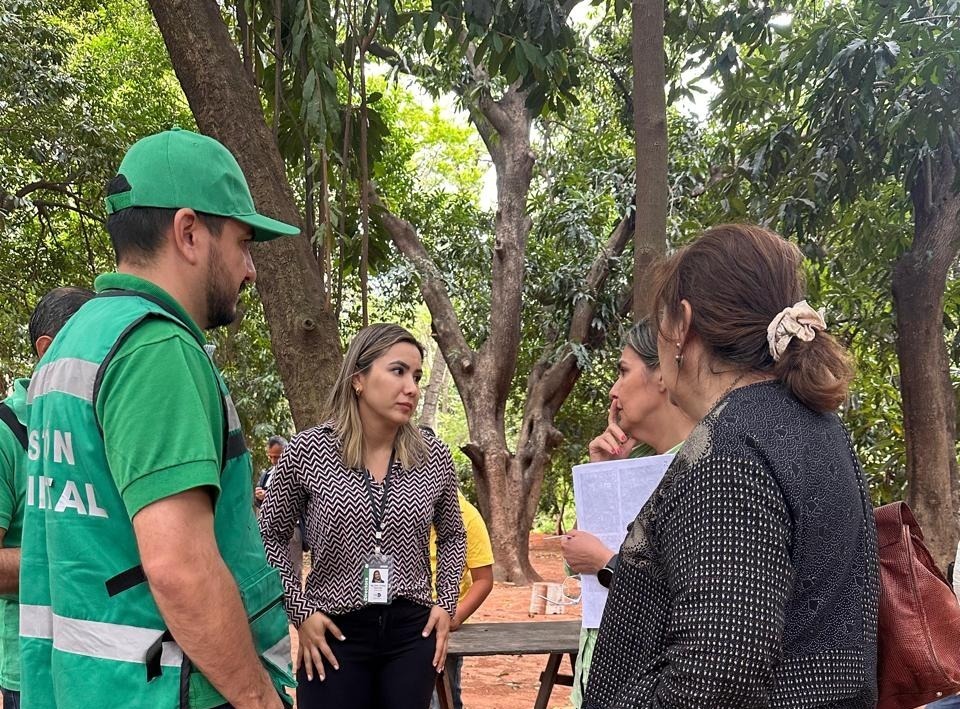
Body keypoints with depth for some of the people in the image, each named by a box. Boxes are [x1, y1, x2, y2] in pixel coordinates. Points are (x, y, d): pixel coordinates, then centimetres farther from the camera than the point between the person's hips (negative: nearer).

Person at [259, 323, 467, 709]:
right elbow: (271, 535, 3)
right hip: (334, 633, -2)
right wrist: (299, 611, -3)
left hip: (413, 631, 2)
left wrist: (447, 603, 5)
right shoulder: (308, 450, -8)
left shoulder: (434, 457, -1)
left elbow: (452, 535, 15)